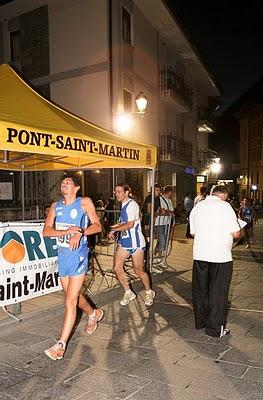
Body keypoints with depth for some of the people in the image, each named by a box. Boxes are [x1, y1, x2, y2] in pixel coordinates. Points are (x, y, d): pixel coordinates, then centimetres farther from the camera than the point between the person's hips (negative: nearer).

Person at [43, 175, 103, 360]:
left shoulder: (84, 202, -3)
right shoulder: (56, 206, 9)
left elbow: (97, 226, -5)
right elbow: (46, 230, -1)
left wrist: (80, 232, -22)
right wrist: (66, 232, -18)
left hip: (79, 255, -6)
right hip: (62, 254, 6)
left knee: (70, 301, -6)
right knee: (74, 295, 21)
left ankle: (61, 345, 2)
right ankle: (94, 314, 48)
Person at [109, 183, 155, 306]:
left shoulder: (131, 204, -16)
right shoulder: (123, 205, 11)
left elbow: (130, 224, -23)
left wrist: (114, 229, -16)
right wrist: (119, 225, 8)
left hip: (135, 242, -8)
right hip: (124, 241, 8)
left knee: (139, 270, 4)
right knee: (117, 268, 1)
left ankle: (149, 292, 28)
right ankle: (128, 293, 18)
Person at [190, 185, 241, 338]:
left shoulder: (197, 207, 8)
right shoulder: (225, 206, -9)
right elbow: (236, 233, -9)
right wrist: (238, 227, 12)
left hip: (200, 254, 5)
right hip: (221, 256, -5)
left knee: (200, 290, 17)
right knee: (218, 293, 6)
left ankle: (200, 322, 29)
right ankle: (215, 328, 14)